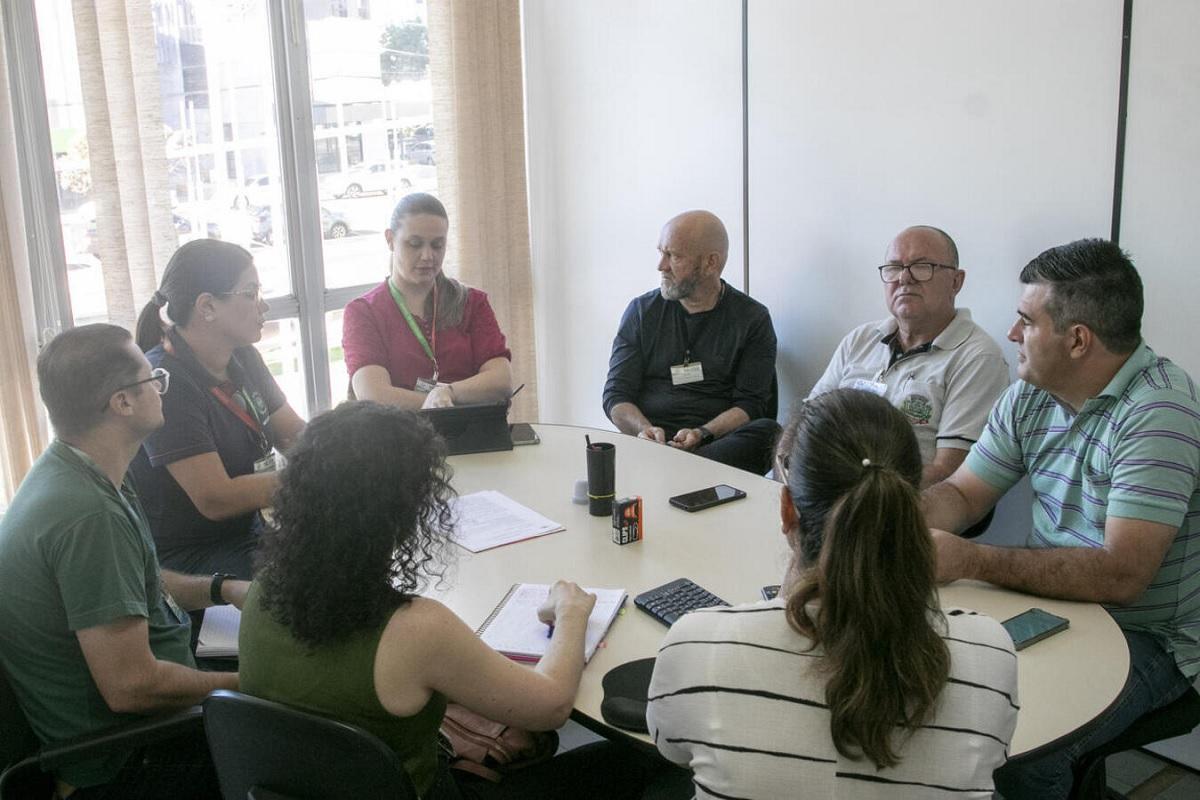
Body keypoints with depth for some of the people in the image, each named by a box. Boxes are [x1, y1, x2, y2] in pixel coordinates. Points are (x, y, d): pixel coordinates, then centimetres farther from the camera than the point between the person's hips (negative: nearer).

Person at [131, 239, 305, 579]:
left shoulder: (242, 357, 7)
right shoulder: (165, 382, -20)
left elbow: (294, 434, 9)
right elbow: (216, 499, -23)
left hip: (248, 534, 8)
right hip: (184, 561, -8)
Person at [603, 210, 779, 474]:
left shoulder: (752, 318, 8)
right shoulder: (642, 311, 14)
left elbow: (750, 404, 1)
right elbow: (616, 395, 9)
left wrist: (703, 434, -18)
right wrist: (644, 430, -14)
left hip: (719, 440, 2)